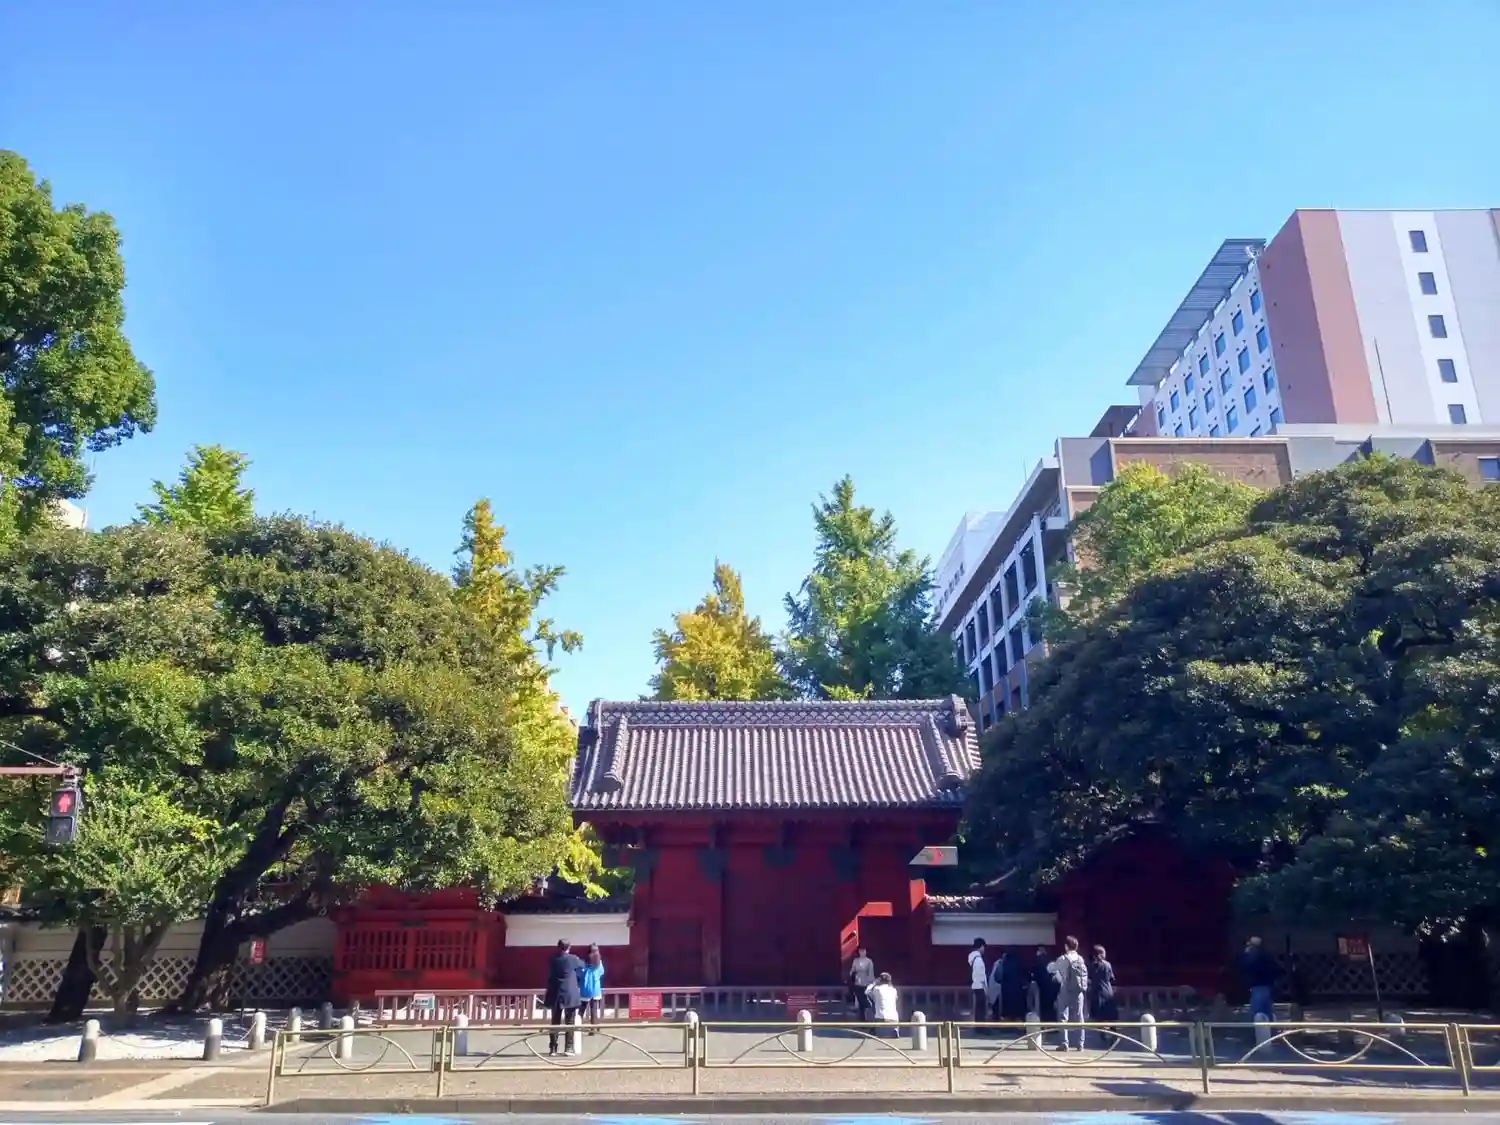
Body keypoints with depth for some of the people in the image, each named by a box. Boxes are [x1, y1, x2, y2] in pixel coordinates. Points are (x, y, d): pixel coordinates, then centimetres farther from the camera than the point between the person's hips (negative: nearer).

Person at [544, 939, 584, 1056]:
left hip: (555, 995, 3)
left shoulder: (552, 959, 1)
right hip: (570, 995, -3)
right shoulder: (573, 959, -7)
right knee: (570, 1023, 4)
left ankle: (553, 1048, 8)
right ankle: (568, 1048, 2)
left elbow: (549, 976, 12)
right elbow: (582, 965, 15)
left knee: (555, 1023, 9)